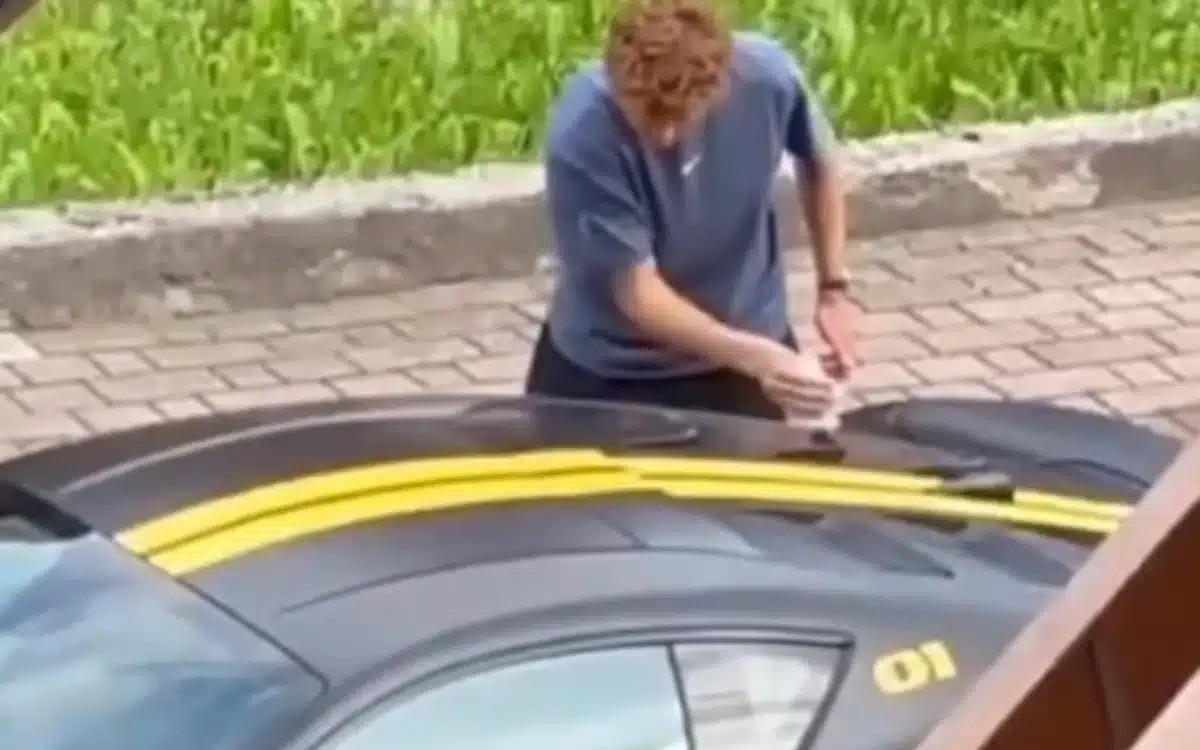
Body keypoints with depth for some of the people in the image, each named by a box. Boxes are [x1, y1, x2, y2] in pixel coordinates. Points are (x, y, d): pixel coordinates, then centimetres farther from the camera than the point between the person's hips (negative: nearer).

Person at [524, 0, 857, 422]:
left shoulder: (767, 77, -22)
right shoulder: (581, 138, -31)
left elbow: (817, 161, 1)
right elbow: (636, 291, -27)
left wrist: (834, 287, 2)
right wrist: (758, 357, -38)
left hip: (742, 348, 2)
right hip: (608, 369, -2)